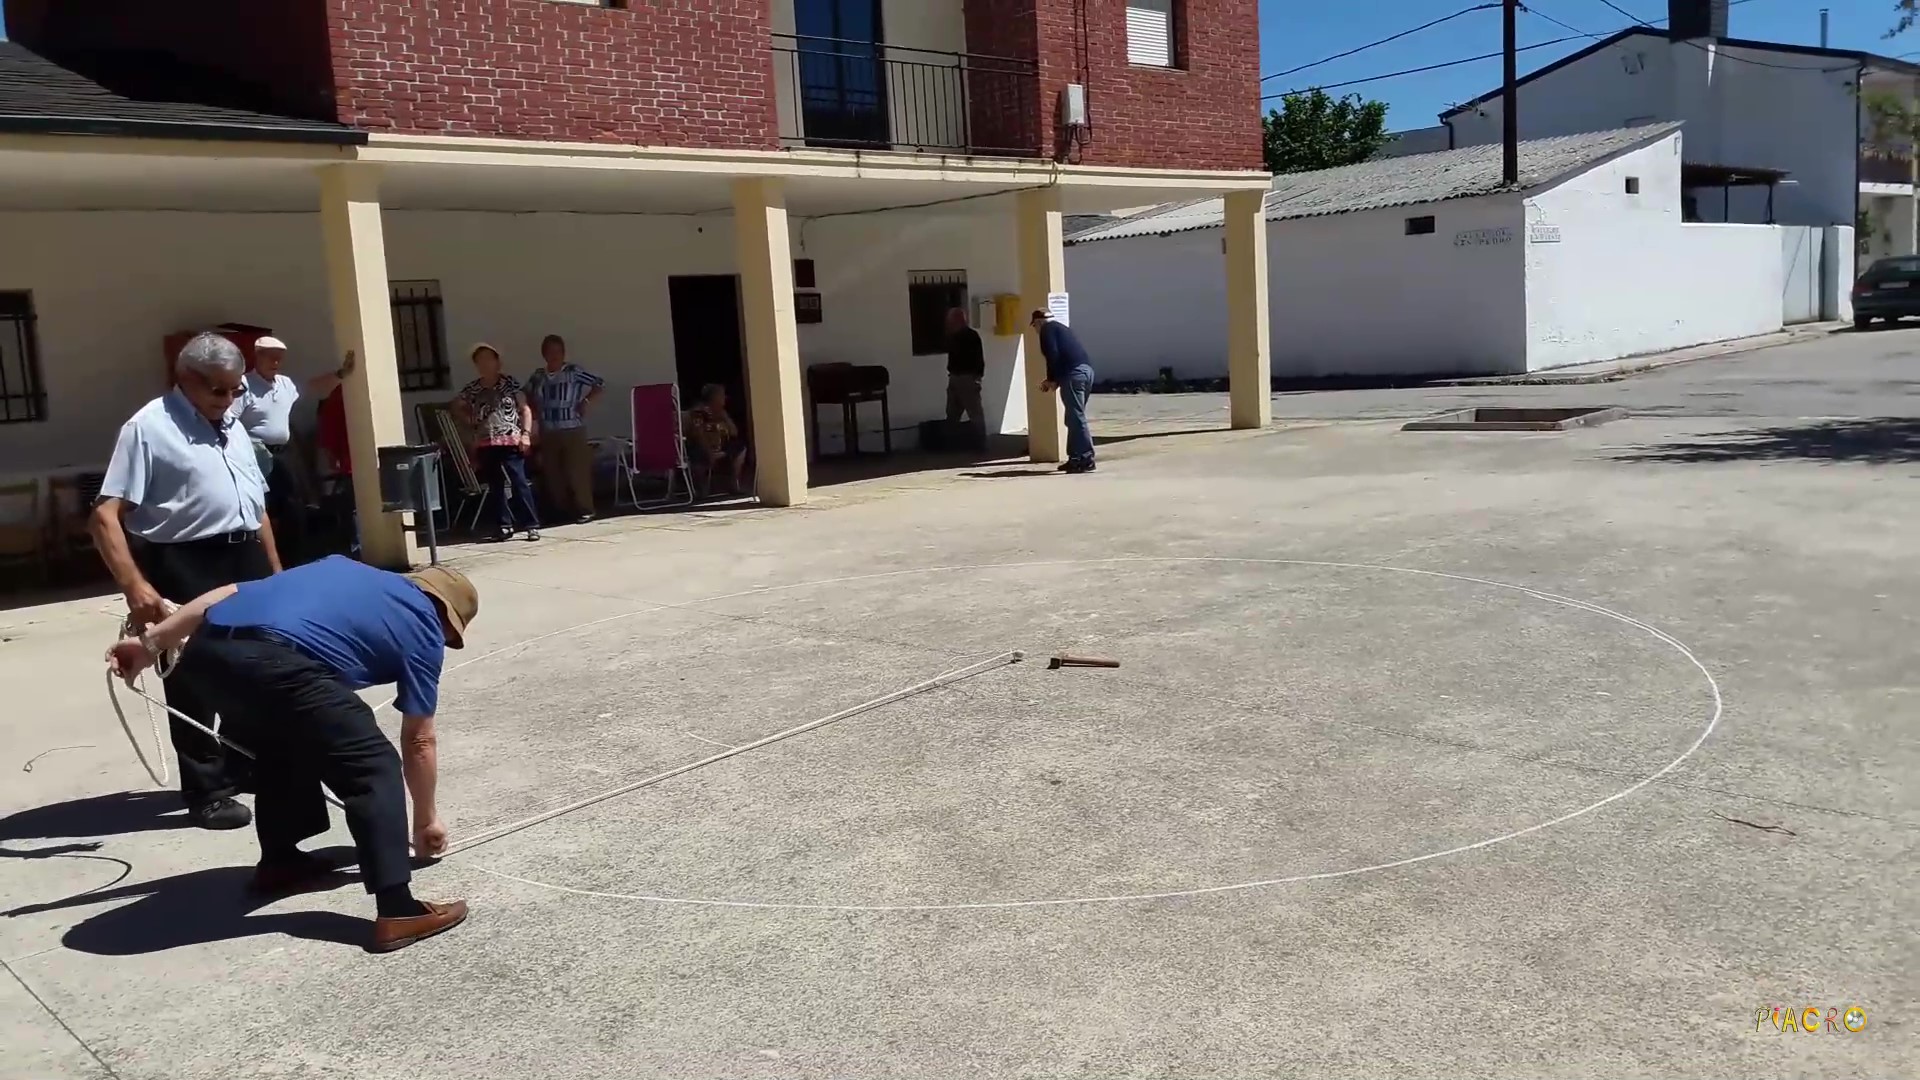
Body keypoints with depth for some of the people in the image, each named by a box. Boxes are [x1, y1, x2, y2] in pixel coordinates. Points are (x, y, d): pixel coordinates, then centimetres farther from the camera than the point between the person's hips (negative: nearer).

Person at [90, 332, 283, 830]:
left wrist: (275, 571, 19)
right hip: (185, 565, -8)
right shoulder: (149, 427, -11)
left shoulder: (232, 426, 13)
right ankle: (206, 791, 13)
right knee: (195, 677, 2)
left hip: (245, 558, 8)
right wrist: (135, 586, -26)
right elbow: (105, 515, -17)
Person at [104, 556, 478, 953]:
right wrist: (427, 820, 38)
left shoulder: (343, 567, 35)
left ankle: (279, 860, 42)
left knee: (283, 746, 31)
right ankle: (397, 911, -3)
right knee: (374, 767, 4)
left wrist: (151, 642, 30)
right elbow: (418, 743, 26)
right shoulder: (423, 629, 20)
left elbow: (228, 594, 28)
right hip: (273, 661, -7)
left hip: (206, 647, 7)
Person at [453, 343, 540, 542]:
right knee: (496, 486, 7)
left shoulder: (510, 383, 0)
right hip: (486, 444, 4)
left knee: (519, 483, -11)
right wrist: (469, 420, 10)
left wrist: (526, 433, -10)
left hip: (511, 441, -4)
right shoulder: (472, 389, 9)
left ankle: (532, 525, -9)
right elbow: (457, 406, 26)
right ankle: (505, 526, 13)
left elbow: (525, 409, 0)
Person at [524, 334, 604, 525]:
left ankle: (584, 510, 2)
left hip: (573, 430, -4)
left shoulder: (574, 372, -5)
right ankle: (562, 510, 16)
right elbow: (527, 397, 23)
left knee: (577, 471, -5)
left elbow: (600, 384, -4)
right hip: (548, 433, 5)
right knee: (552, 473, 6)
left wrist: (586, 402, -9)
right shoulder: (537, 377, 8)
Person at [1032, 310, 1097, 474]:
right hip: (1086, 370, 9)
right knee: (1075, 418, 15)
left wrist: (1052, 380, -2)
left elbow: (1053, 355, -10)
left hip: (1074, 374, -9)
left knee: (1076, 418, -8)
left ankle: (1086, 459, -11)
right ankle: (1075, 458, 18)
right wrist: (1054, 380, 28)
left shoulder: (1047, 329, 3)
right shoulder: (1061, 327, 31)